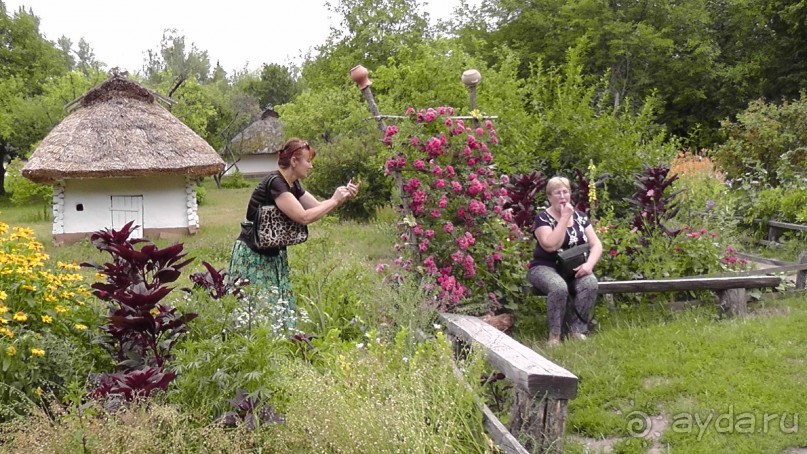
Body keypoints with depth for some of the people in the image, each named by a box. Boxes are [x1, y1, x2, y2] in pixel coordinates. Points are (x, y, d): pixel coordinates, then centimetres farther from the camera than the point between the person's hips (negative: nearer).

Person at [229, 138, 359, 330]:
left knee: (281, 308, 8)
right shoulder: (275, 183, -22)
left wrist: (343, 197, -4)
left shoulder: (292, 185, 6)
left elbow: (318, 207, 12)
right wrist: (334, 200, -19)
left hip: (274, 255, 9)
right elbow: (304, 217, -29)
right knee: (258, 310, -7)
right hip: (253, 257, -9)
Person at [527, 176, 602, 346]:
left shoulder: (580, 216, 10)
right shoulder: (543, 218, -5)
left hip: (575, 268, 4)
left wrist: (589, 264, -15)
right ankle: (555, 334, -20)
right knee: (559, 287, -37)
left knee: (591, 283, -30)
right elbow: (551, 245, -23)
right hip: (546, 268, -4)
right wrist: (564, 218, -17)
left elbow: (596, 244, 5)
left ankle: (578, 331, -19)